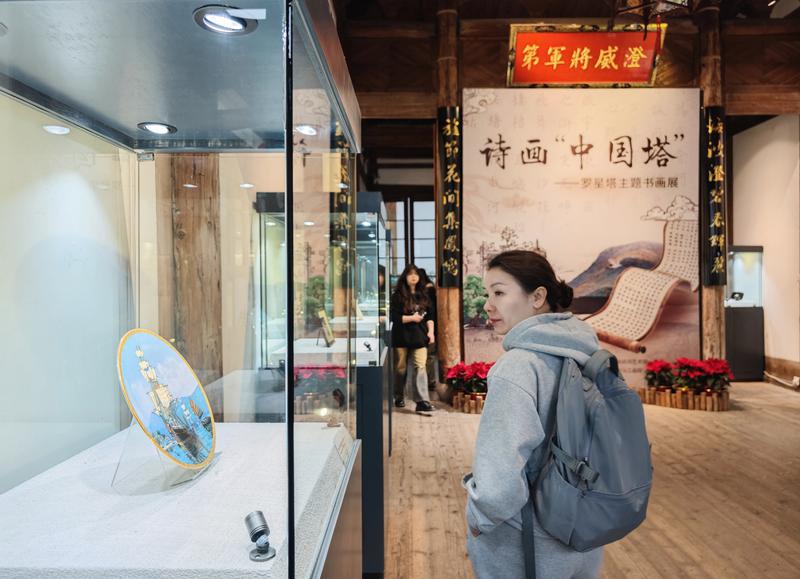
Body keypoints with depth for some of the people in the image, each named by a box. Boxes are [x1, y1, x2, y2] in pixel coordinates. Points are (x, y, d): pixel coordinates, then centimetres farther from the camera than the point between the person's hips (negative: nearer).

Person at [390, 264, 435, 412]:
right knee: (401, 368, 9)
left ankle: (422, 401, -10)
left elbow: (429, 316, 12)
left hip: (420, 337, 2)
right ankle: (399, 397, 26)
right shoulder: (398, 296, -2)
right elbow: (394, 317, -10)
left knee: (420, 367, -8)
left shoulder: (423, 295, 11)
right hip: (402, 337, -2)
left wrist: (431, 331, 0)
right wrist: (411, 318, -14)